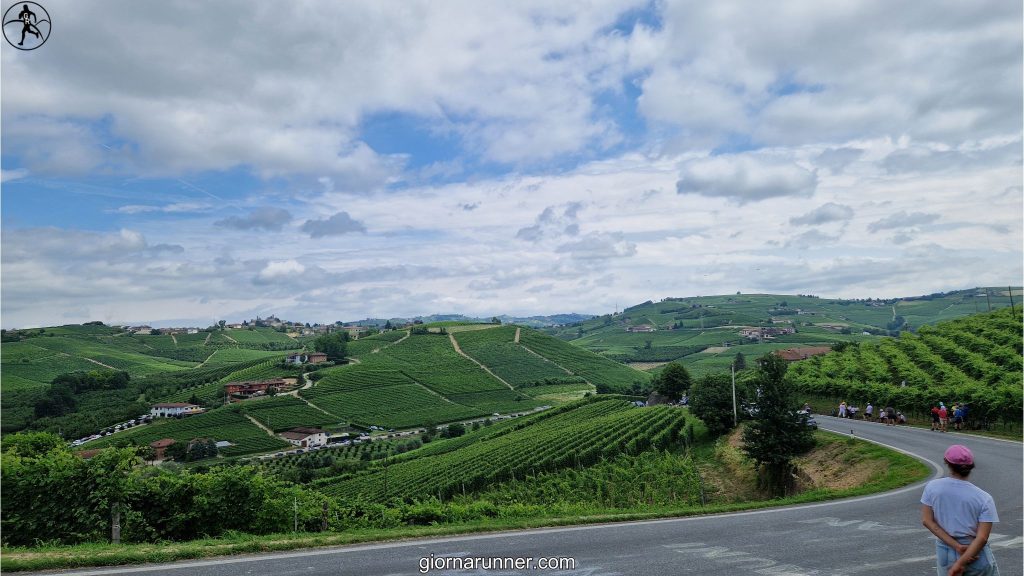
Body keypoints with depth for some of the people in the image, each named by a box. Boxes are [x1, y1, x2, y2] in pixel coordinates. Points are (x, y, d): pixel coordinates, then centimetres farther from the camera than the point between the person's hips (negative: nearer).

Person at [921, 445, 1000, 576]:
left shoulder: (932, 487, -8)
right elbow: (982, 538, -17)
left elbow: (927, 520, -9)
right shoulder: (984, 498, -12)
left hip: (945, 553, 1)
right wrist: (960, 564, -16)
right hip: (976, 555, -1)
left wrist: (956, 546, -10)